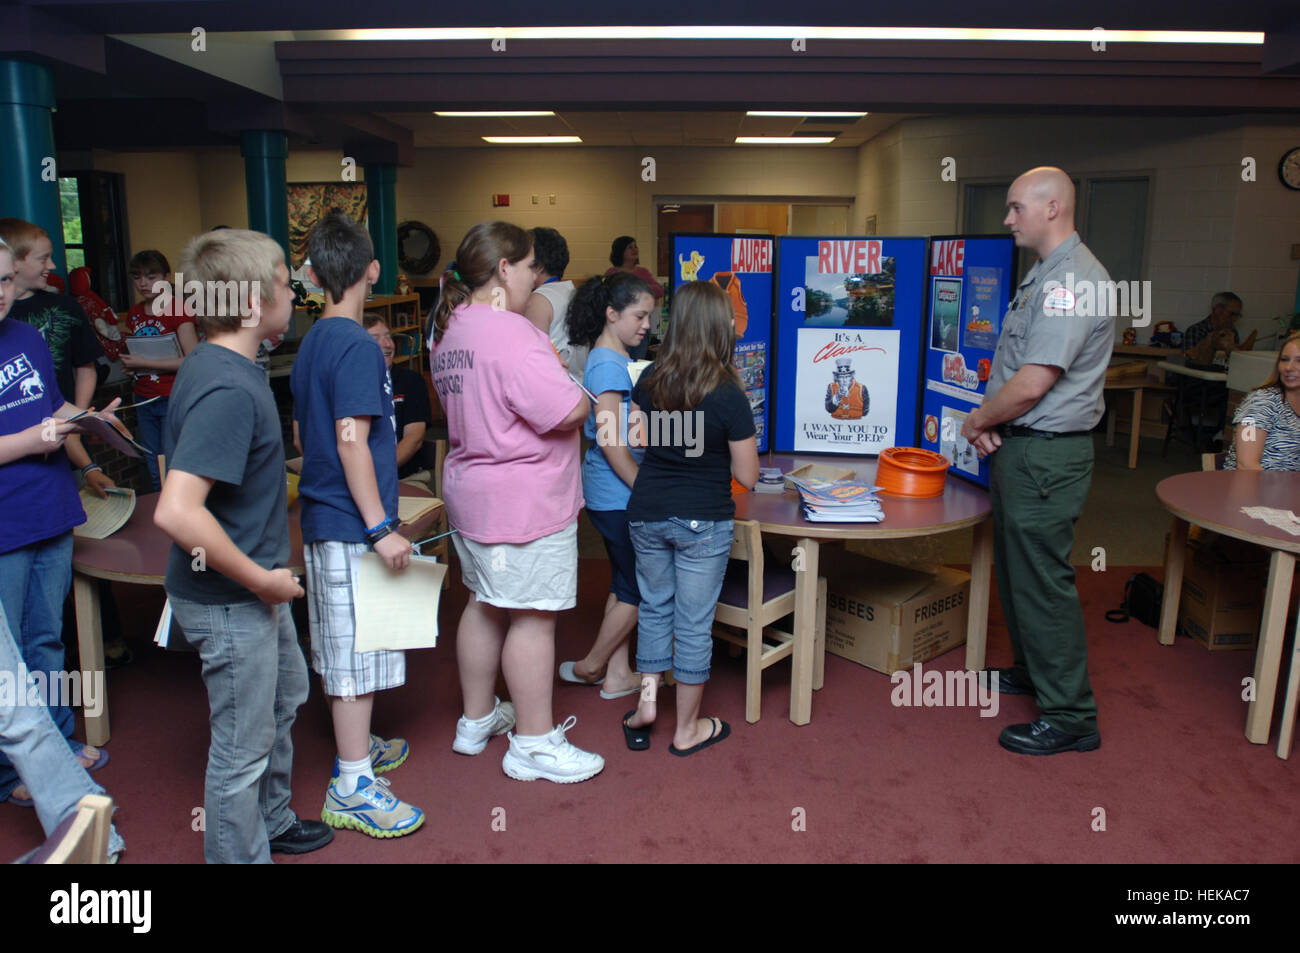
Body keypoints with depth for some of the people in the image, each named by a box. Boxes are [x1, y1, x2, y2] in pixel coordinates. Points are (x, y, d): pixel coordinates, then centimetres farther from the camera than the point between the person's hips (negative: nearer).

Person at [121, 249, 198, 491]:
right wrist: (129, 364, 3)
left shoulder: (177, 308, -9)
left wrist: (144, 363, -16)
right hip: (144, 400, 7)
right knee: (155, 473, 12)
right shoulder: (134, 314, 11)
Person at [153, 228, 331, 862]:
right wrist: (260, 578, -24)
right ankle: (240, 854, 27)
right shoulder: (227, 388, -27)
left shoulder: (214, 365, 4)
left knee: (285, 697, 27)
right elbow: (176, 512, -36)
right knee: (244, 744, 7)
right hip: (228, 602, -11)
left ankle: (270, 821, 47)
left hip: (254, 590, 11)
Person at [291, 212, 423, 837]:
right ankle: (352, 787, 9)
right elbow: (351, 440, -22)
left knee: (342, 652, 19)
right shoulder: (358, 346, -17)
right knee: (357, 654, -1)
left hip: (322, 518, 9)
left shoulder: (311, 343, 11)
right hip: (352, 525, -9)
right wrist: (381, 527, -20)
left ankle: (356, 746, 35)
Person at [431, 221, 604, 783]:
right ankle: (533, 745, 12)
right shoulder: (511, 333, -21)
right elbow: (568, 410, -25)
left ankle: (476, 720, 34)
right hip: (524, 499, -10)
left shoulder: (450, 331, 10)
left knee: (485, 605, 19)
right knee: (532, 617, 0)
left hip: (470, 488, 10)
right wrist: (581, 398, -4)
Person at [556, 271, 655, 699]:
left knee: (625, 584, 16)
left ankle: (617, 674, 26)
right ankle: (591, 666, 19)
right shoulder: (608, 364, -18)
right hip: (618, 496, -10)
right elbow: (610, 440, -22)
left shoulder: (616, 358, 13)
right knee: (639, 588, 2)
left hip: (616, 494, 10)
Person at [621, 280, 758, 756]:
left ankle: (646, 702, 27)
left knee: (654, 605, 23)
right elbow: (747, 476, -10)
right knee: (694, 622, 8)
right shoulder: (728, 396, -17)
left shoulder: (650, 378, -4)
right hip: (702, 521, -4)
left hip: (646, 514, 4)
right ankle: (687, 729, 22)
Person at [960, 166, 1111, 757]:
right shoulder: (1045, 275, 16)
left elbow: (1032, 384, -25)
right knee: (1016, 568, 21)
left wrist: (976, 421, -8)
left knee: (1042, 580, -3)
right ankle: (1032, 670, 39)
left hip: (1045, 456, -11)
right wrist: (989, 423, 2)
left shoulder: (1071, 280, -19)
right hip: (1020, 448, 11)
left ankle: (1070, 717, 8)